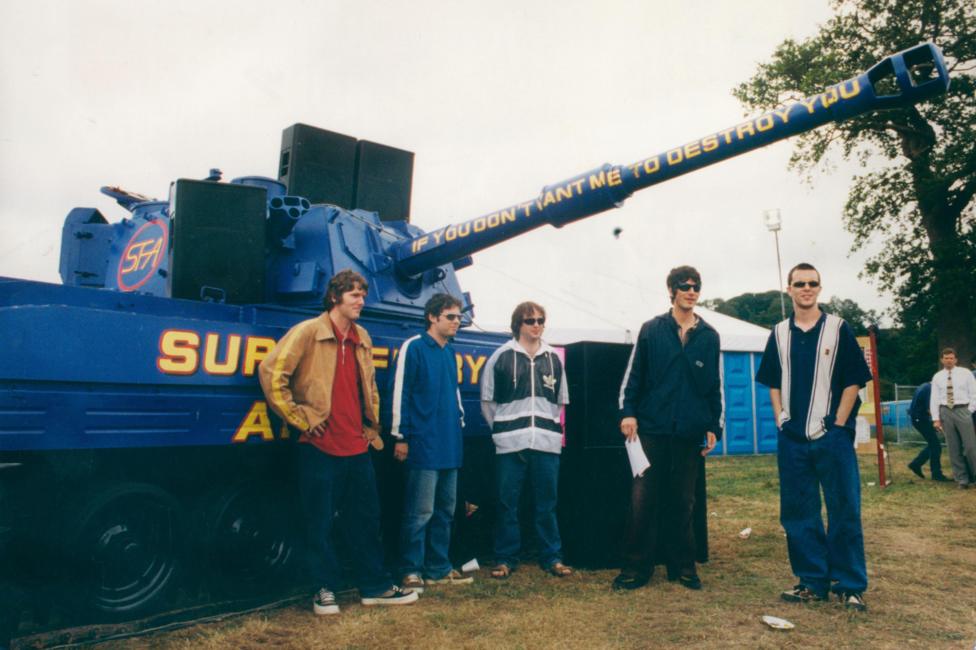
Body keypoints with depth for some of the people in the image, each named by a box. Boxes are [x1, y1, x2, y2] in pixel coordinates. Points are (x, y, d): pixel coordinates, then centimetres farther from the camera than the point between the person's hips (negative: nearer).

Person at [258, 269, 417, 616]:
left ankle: (376, 586, 24)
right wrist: (298, 416, -12)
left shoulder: (362, 338, 13)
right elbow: (271, 372, -12)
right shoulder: (308, 332, -7)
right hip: (320, 447, -6)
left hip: (358, 446, 6)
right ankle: (325, 589, 20)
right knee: (321, 522, 5)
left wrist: (372, 425, 18)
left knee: (366, 519, 13)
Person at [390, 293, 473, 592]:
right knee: (420, 512, -4)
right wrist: (401, 436, -12)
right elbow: (400, 393, -11)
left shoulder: (449, 351, 15)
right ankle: (410, 571, 8)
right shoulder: (413, 347, -8)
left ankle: (439, 568, 24)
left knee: (445, 509, 13)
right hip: (424, 445, -8)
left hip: (449, 445, 8)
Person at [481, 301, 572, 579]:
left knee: (547, 503, 8)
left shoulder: (553, 358, 10)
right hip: (510, 444, -2)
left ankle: (552, 557, 19)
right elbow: (487, 400, 6)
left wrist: (551, 427, 11)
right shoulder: (501, 356, 1)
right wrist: (502, 429, 5)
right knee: (507, 504, 3)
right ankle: (505, 558, 15)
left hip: (547, 444, 2)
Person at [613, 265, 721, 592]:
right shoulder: (651, 330, 4)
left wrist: (714, 427, 9)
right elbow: (633, 374, 4)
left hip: (690, 433, 2)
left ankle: (683, 566, 21)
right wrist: (628, 412, -5)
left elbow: (716, 384, 13)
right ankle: (637, 566, 8)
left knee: (683, 501, 9)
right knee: (642, 498, -2)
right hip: (651, 429, -2)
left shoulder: (709, 336, 9)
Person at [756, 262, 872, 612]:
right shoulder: (779, 334, 9)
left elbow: (853, 381, -1)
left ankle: (850, 585, 12)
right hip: (792, 439, 3)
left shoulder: (839, 329, 0)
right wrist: (781, 421, 5)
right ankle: (813, 581, 19)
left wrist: (838, 426, -7)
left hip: (832, 436, -3)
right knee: (797, 513, 7)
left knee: (844, 511, 1)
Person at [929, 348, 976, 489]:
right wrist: (936, 418, -2)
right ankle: (962, 479, 9)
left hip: (962, 410, -1)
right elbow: (934, 399, 5)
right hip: (945, 412, 2)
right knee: (953, 448, 3)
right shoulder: (937, 377, 7)